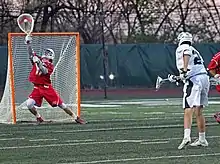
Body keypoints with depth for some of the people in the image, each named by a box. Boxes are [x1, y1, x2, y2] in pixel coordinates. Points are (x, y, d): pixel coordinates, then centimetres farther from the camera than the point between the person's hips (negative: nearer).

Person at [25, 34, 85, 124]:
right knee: (29, 103, -16)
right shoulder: (37, 59, 11)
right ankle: (39, 118, 7)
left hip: (47, 87, -3)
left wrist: (39, 63, -32)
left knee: (61, 104, -5)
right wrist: (28, 43, -10)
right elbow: (31, 53, 3)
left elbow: (44, 71, -20)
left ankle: (76, 118, 4)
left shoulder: (50, 65, -2)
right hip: (37, 88, 3)